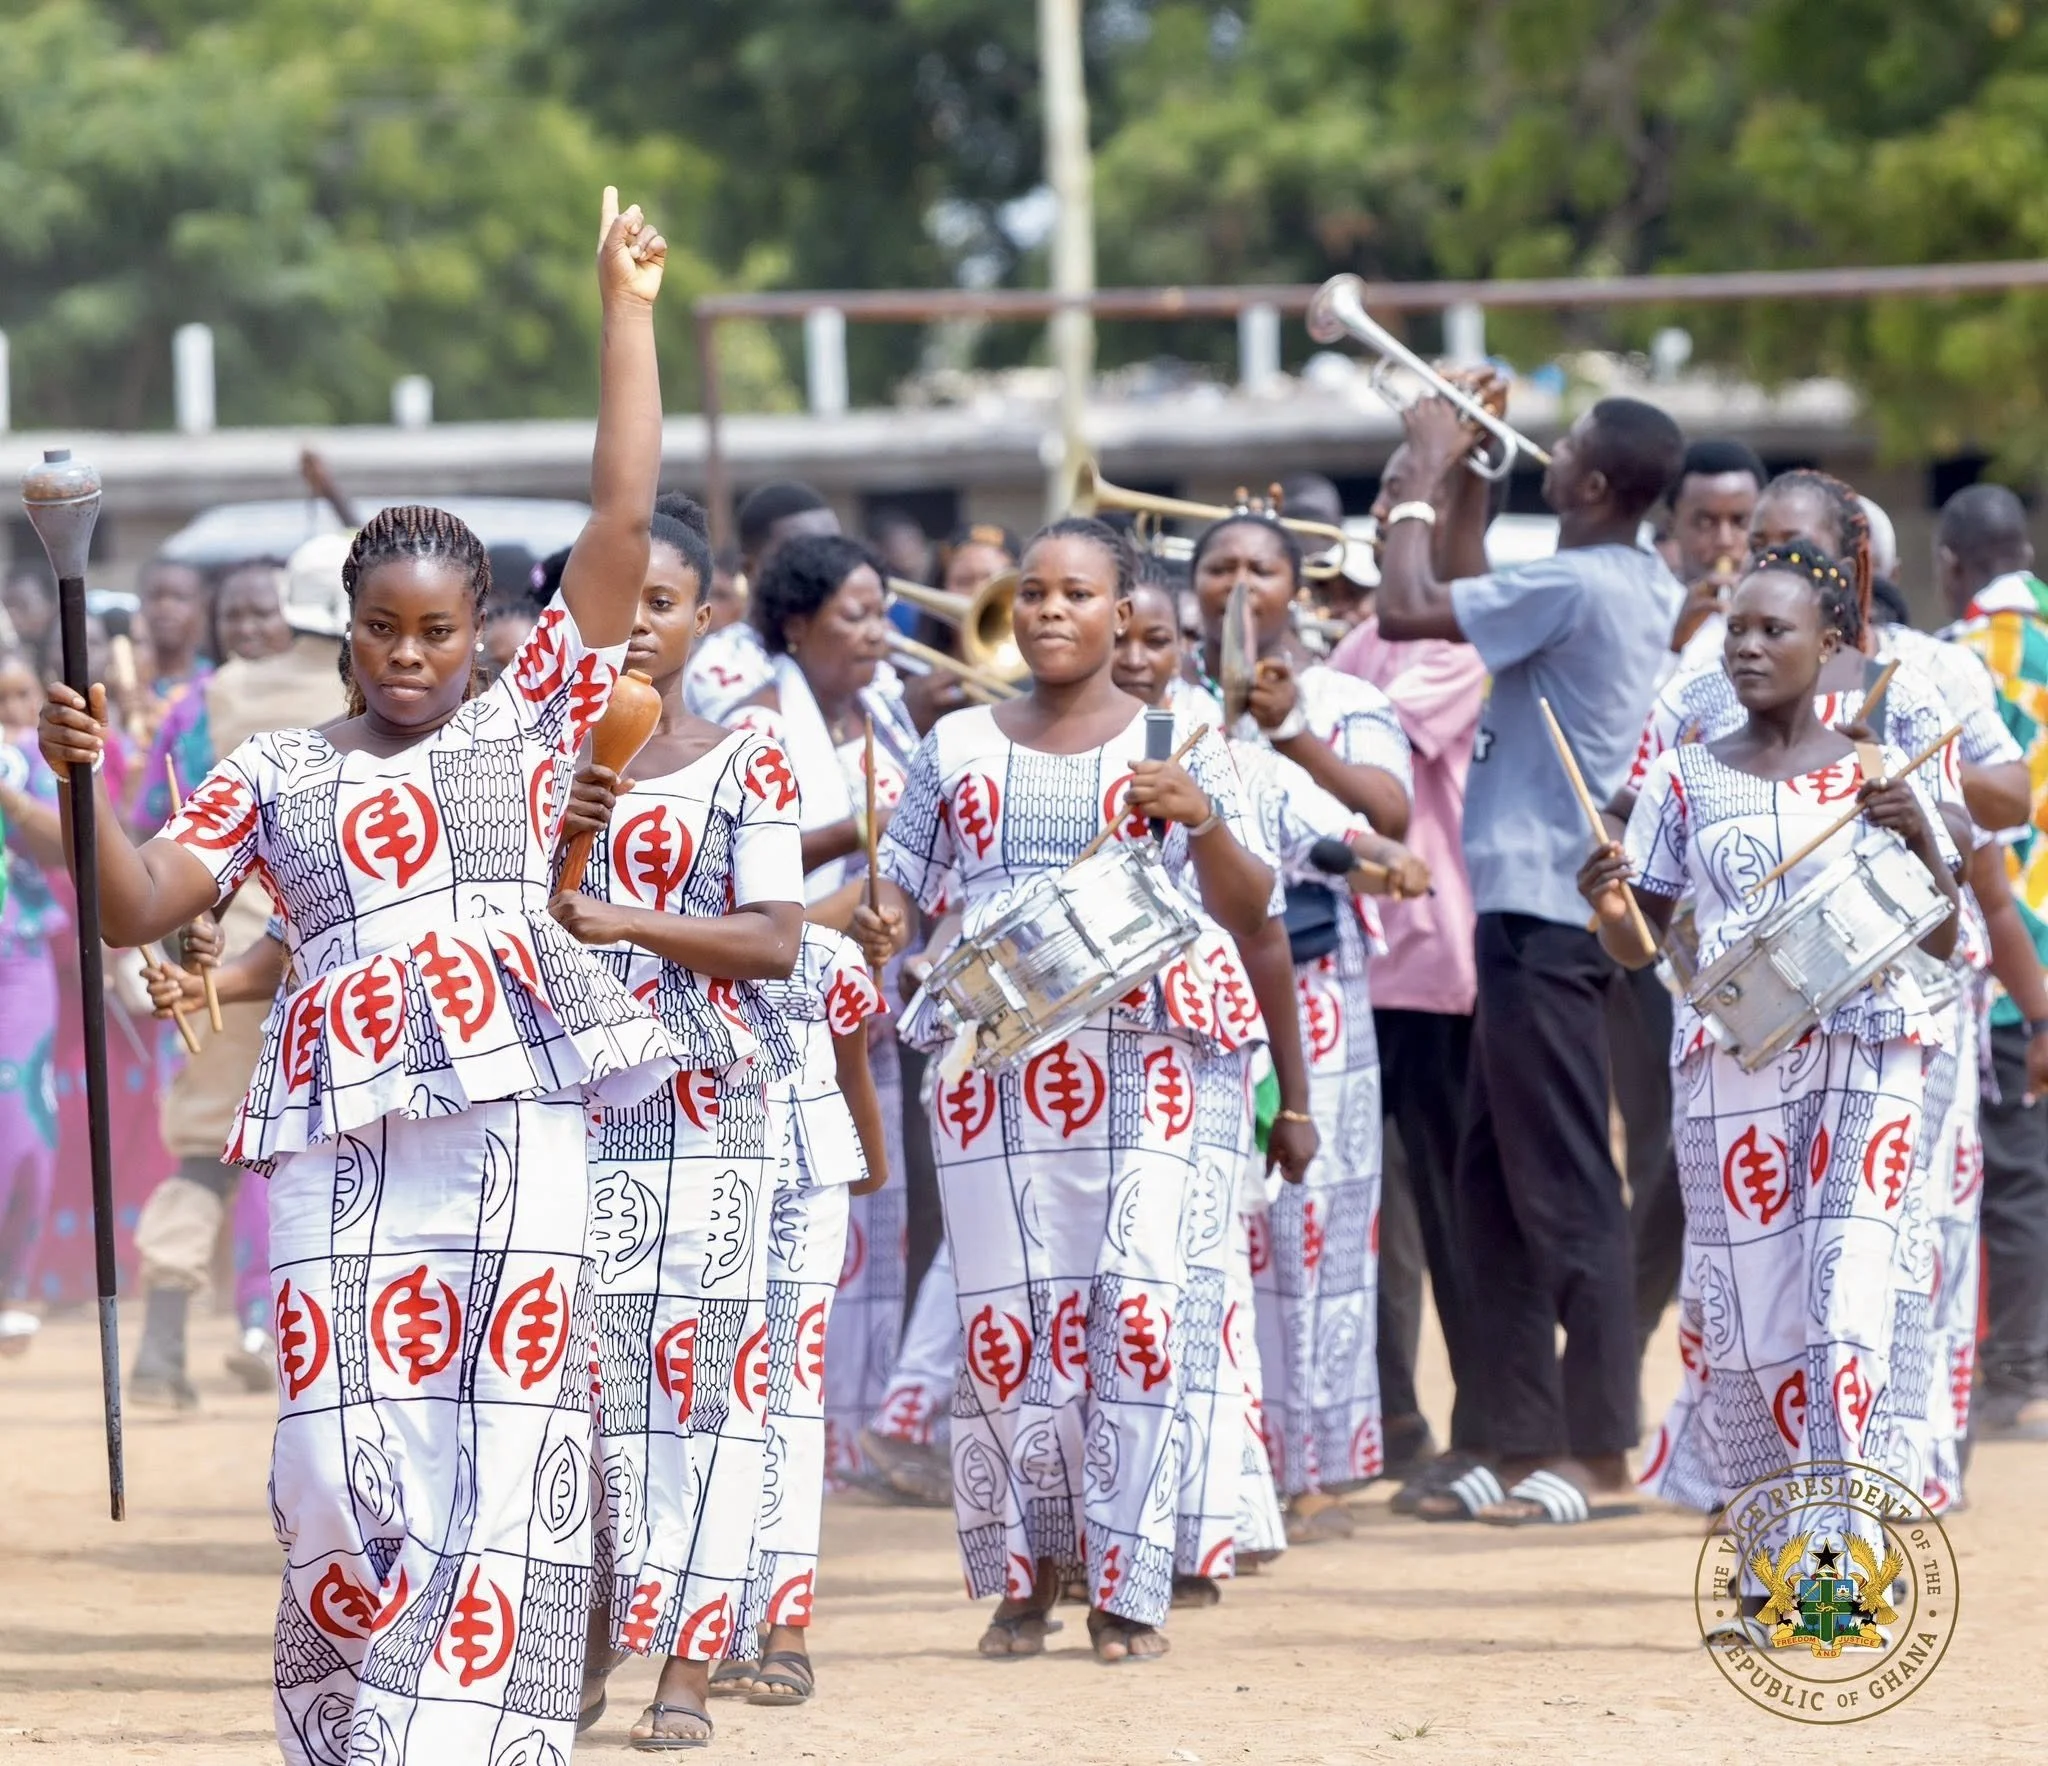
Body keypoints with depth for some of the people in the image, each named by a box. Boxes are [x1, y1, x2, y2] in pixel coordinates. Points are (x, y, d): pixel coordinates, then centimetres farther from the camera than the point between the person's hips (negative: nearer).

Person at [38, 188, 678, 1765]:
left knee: (507, 1442, -7)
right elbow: (137, 905, 9)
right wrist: (85, 779, -8)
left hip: (517, 1115, -1)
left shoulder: (528, 725, 13)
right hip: (344, 1130, 1)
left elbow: (622, 521, 9)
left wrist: (627, 310, 10)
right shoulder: (276, 774, 16)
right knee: (344, 1447, -7)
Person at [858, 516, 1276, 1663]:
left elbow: (1249, 918, 4)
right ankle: (1024, 1570, 12)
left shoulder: (1175, 745, 6)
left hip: (1133, 1063, -2)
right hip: (988, 1061, 2)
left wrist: (1203, 820, -15)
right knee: (1003, 1318, -2)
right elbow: (903, 889, 16)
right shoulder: (959, 747, 13)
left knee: (1133, 1308, -11)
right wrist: (875, 920, -7)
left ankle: (1126, 1586, -5)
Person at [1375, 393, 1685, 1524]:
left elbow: (1408, 612, -21)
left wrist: (1422, 482, -8)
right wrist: (1463, 482, 20)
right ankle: (1524, 1443, 15)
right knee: (1493, 1184, 13)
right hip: (1532, 908, 10)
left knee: (1563, 1189, -6)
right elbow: (1462, 610, 27)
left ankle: (1597, 1448, -3)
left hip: (1546, 915, -10)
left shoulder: (1577, 586, -17)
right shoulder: (1644, 590, 13)